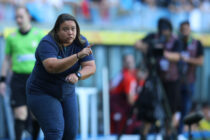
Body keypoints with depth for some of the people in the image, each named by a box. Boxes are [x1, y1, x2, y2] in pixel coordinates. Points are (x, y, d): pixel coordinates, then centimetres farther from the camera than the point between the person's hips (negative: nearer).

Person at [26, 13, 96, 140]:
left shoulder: (81, 43, -6)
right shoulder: (47, 43, -22)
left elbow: (91, 67, -14)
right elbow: (52, 67, -38)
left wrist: (77, 75, -35)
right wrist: (78, 56, -46)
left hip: (67, 93, 6)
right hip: (42, 93, -6)